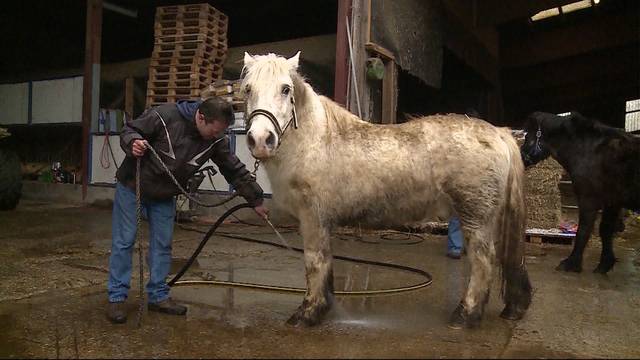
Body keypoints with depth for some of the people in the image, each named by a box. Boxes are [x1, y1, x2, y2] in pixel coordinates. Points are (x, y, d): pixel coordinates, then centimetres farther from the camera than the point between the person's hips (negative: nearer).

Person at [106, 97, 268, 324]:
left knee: (162, 245, 7)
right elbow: (129, 130, -15)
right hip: (131, 187, -4)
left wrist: (256, 201, -6)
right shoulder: (163, 116, -28)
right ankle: (116, 298, 10)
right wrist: (133, 143, -38)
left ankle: (158, 296, 19)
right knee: (123, 242, 0)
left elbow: (236, 171, -7)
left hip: (165, 196, 4)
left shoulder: (216, 141, -14)